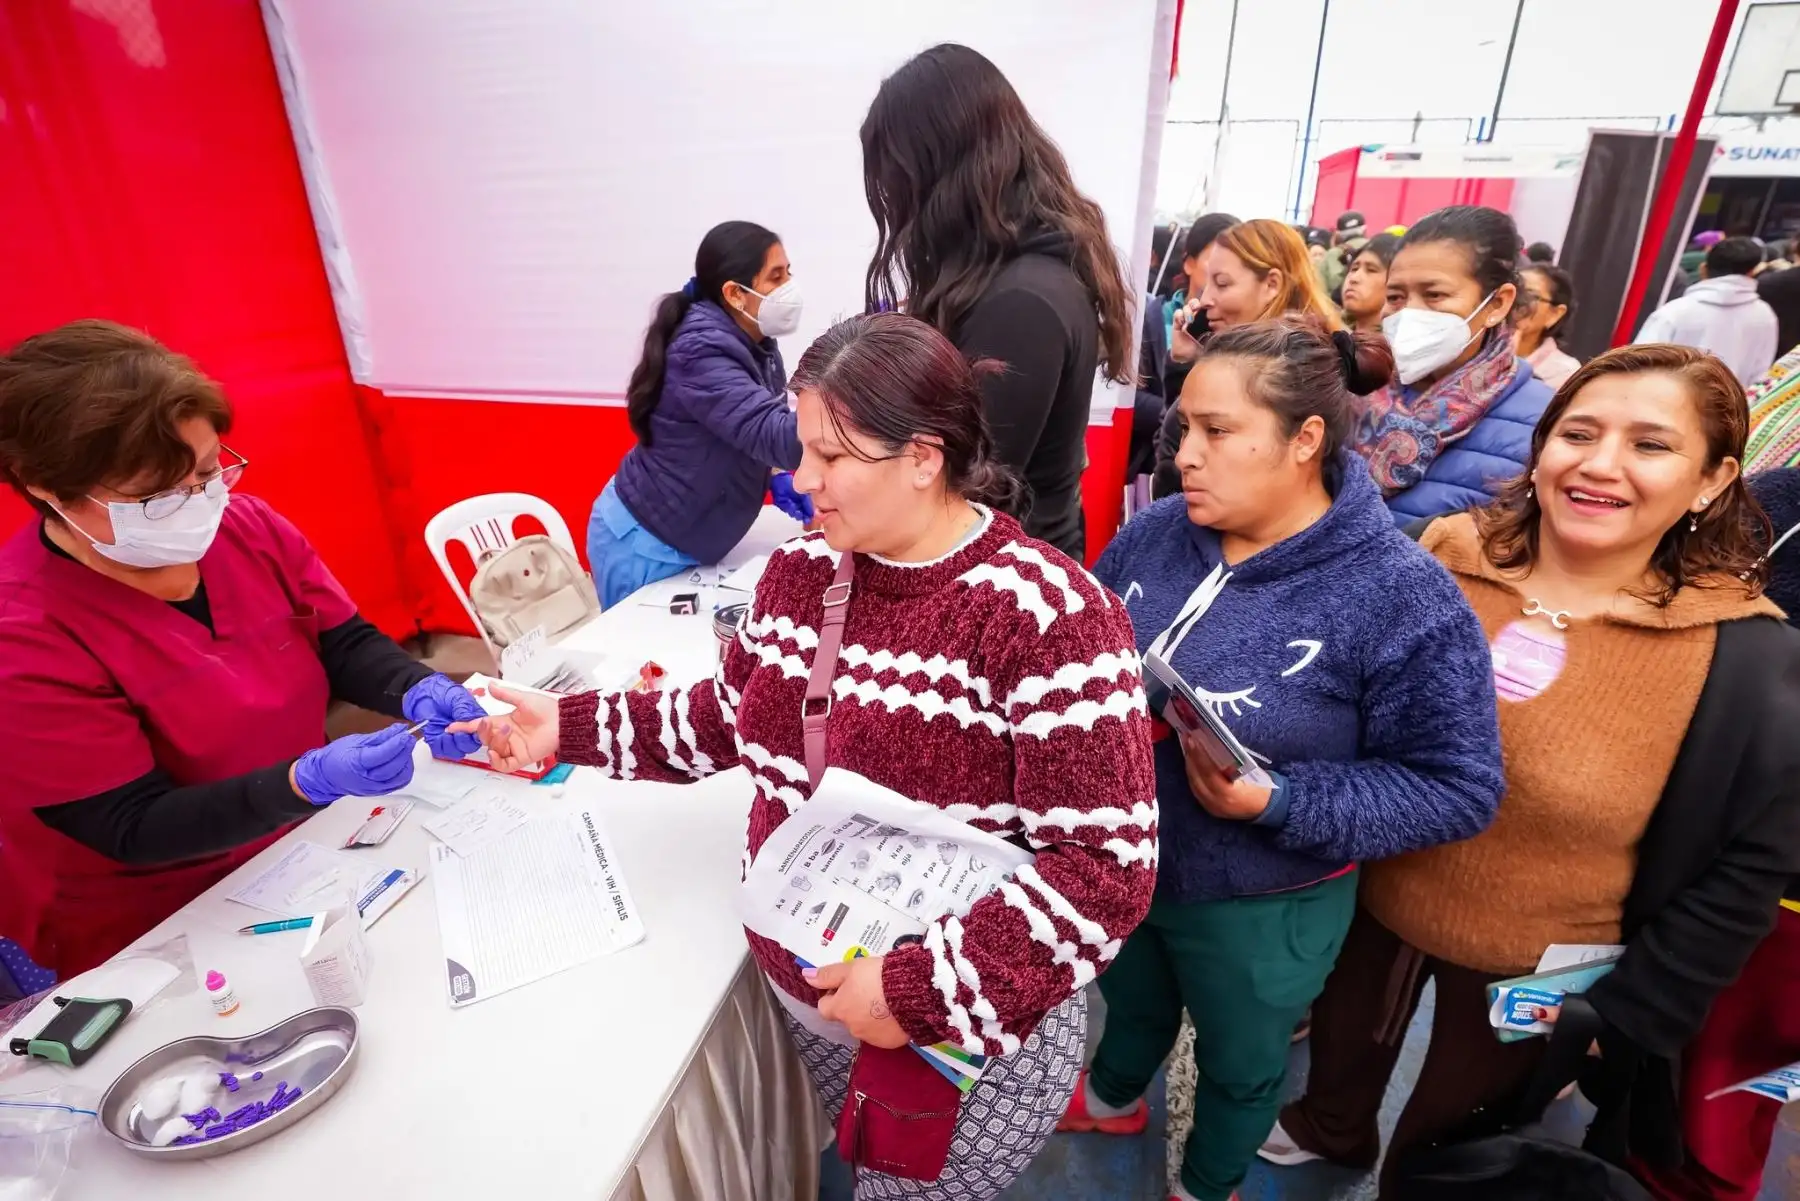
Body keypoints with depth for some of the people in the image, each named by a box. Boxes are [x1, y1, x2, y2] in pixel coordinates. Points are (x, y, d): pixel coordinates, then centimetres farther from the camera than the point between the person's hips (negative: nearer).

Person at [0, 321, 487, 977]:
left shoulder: (247, 525, -7)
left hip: (310, 850, 5)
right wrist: (311, 781, -35)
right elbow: (136, 828, -19)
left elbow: (346, 645, 0)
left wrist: (419, 692, -22)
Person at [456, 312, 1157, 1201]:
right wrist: (572, 729, 2)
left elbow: (1108, 868, -25)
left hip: (972, 1035, -5)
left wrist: (925, 993, -28)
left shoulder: (1047, 617, -26)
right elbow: (732, 719, 8)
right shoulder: (801, 571, -6)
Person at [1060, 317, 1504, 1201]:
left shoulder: (1403, 599, -25)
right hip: (1119, 858, 4)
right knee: (1129, 1000, 33)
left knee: (1239, 1061, 27)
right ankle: (1113, 1098, 67)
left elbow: (1459, 789, -19)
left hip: (1260, 906, -3)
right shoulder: (1154, 533, -11)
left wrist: (1277, 803, -30)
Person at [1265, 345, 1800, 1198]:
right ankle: (1329, 1130, 62)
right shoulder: (1446, 556, -14)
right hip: (1372, 897, 3)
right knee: (1343, 1040, 30)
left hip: (1537, 967, -2)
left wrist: (1623, 1015, -8)